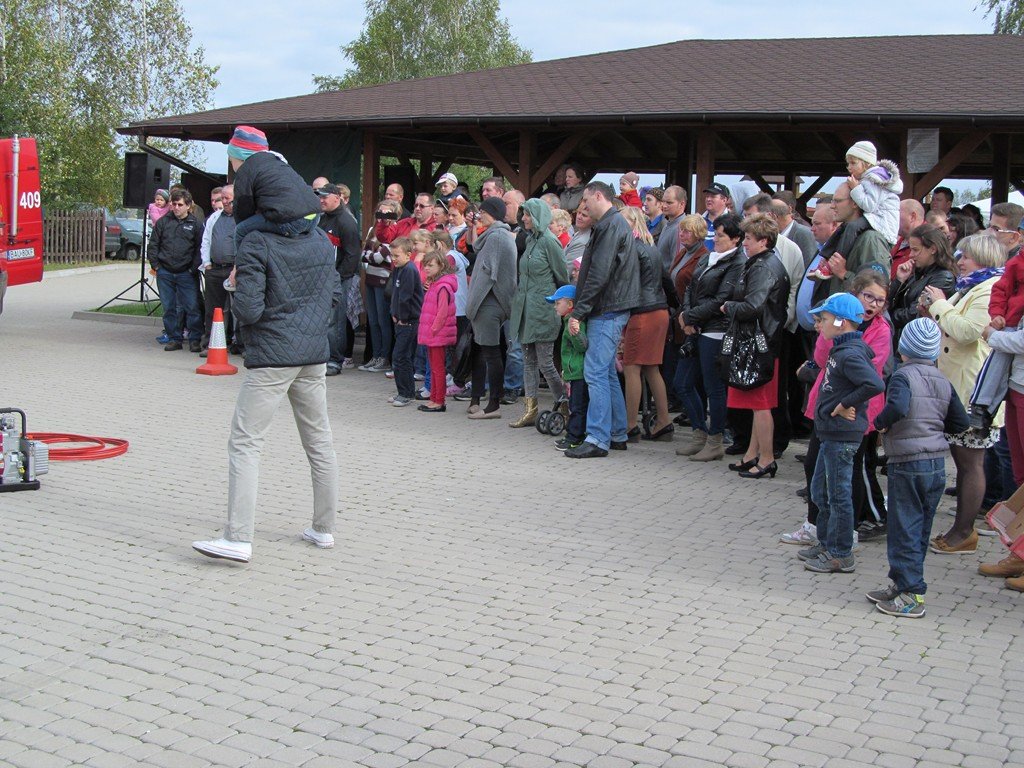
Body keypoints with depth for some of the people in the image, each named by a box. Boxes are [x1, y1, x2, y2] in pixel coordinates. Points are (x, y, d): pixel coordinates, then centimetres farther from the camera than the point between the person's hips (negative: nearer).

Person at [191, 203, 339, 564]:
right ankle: (324, 529, 23)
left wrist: (236, 286, 2)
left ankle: (238, 539, -10)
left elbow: (248, 310, -16)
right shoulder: (321, 241, 8)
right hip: (314, 354, 7)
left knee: (245, 443, -4)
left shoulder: (256, 244, -11)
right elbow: (333, 293, 17)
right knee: (319, 440, 14)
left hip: (273, 357, -6)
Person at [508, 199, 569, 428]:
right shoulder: (529, 240, 13)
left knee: (545, 362, -5)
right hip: (525, 308, 8)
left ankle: (565, 404, 10)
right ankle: (530, 411, 11)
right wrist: (519, 296, 17)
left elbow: (563, 276, -7)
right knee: (529, 360, 8)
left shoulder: (548, 241, -11)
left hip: (542, 308, -8)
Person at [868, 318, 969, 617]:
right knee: (920, 530, 15)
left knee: (904, 530, -1)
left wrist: (881, 422, -13)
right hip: (937, 464, 7)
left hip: (907, 465, -7)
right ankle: (901, 584, 25)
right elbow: (960, 422, 9)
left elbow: (897, 407, -31)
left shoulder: (903, 376, -11)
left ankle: (911, 595, -1)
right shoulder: (944, 382, 8)